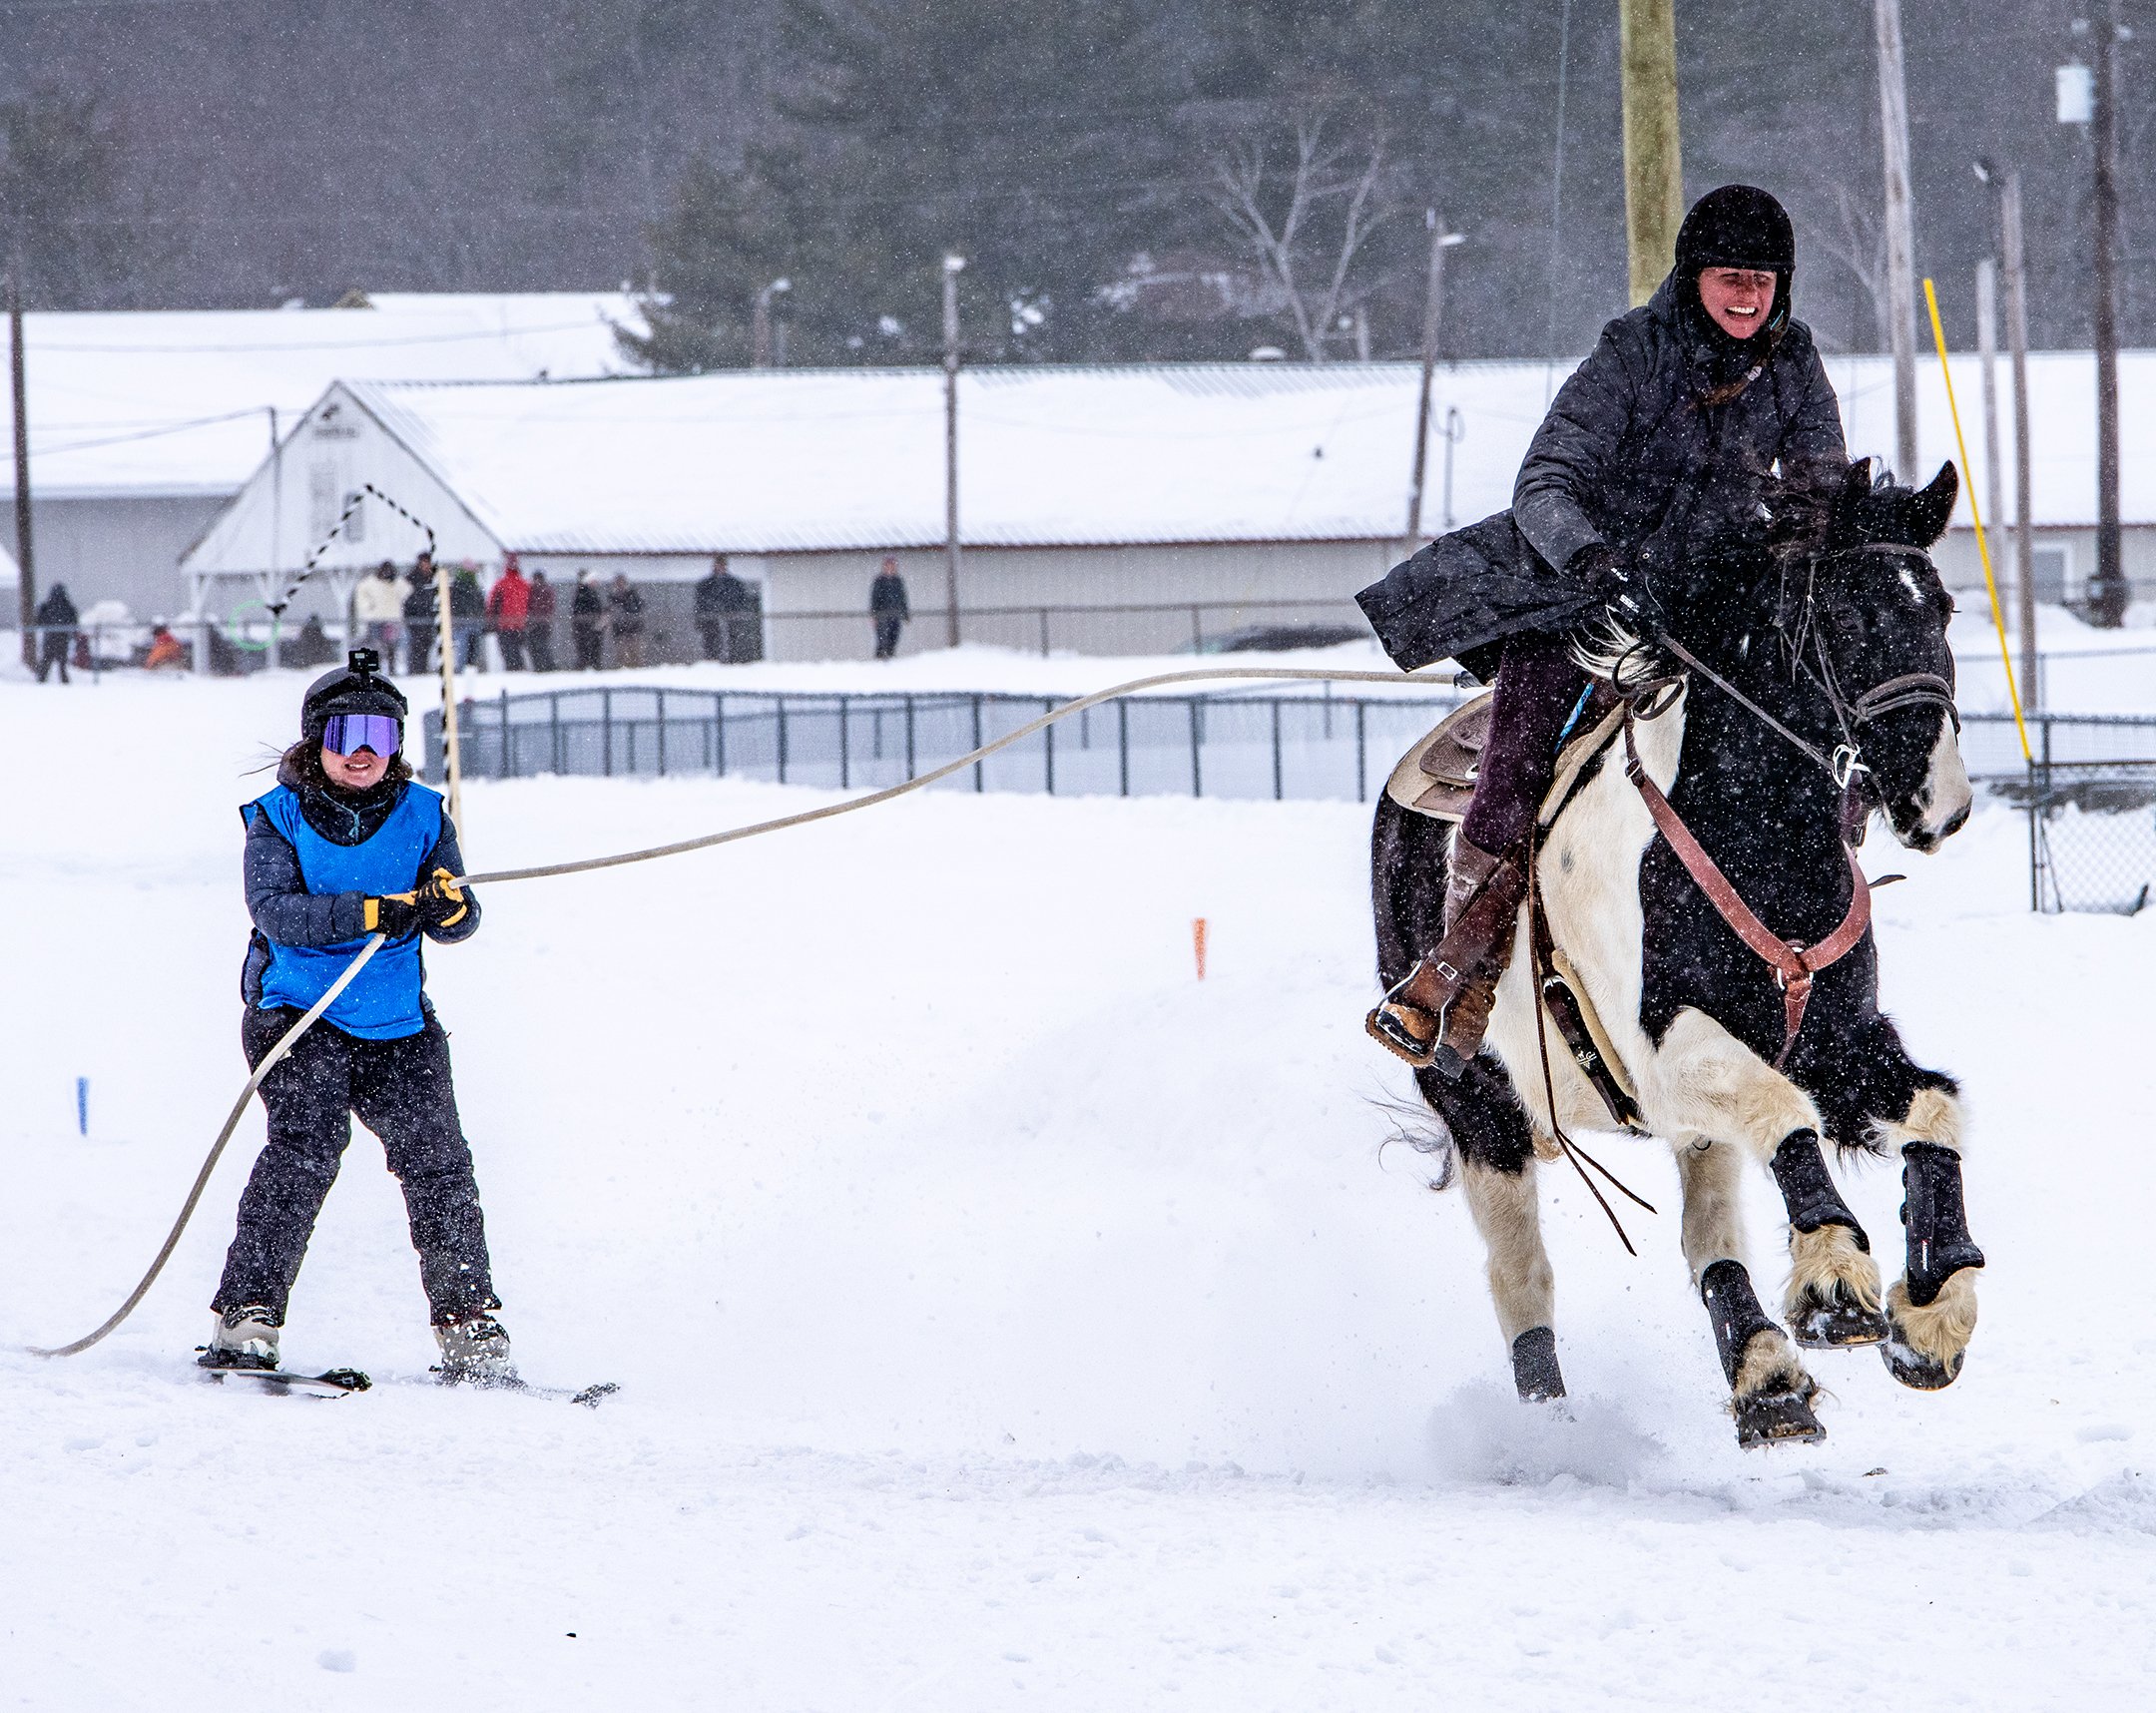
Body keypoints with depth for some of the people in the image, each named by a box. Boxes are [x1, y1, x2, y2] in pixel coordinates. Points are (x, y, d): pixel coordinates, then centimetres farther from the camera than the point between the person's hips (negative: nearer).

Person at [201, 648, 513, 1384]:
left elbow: (458, 923, 4)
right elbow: (274, 909, -18)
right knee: (305, 1148, -20)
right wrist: (371, 912, -30)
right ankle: (246, 1315, -18)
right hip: (298, 1016, -3)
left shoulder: (422, 815, 6)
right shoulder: (278, 818, -2)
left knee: (437, 1161, -4)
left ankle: (468, 1328, 6)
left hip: (399, 1027, 3)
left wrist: (450, 907, -22)